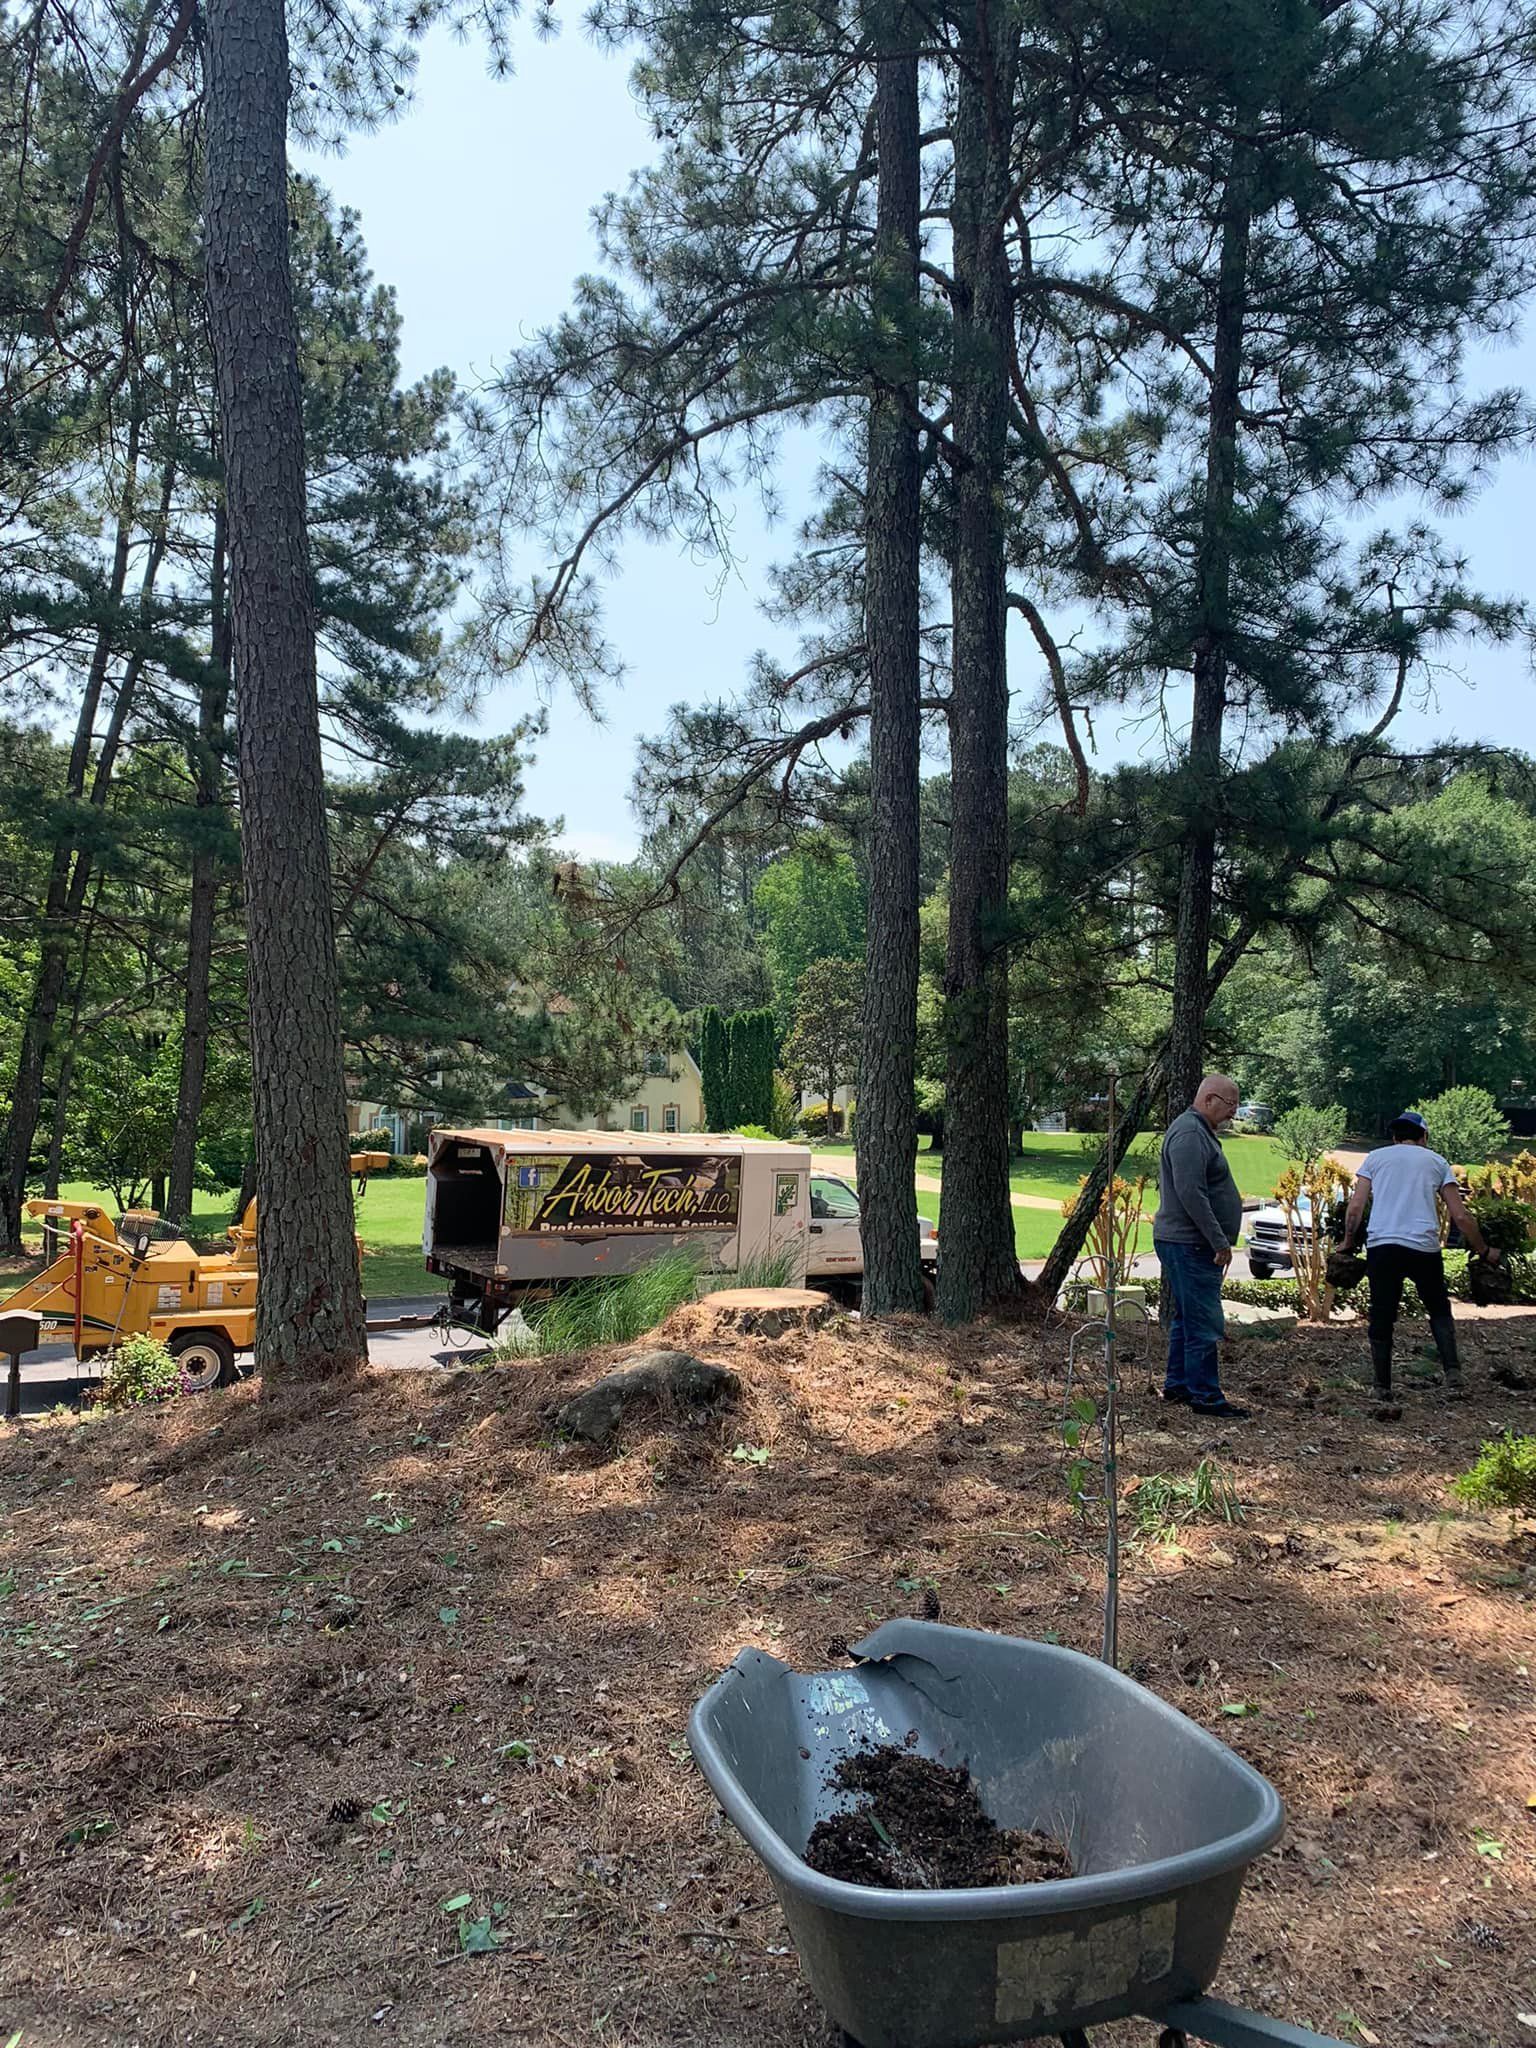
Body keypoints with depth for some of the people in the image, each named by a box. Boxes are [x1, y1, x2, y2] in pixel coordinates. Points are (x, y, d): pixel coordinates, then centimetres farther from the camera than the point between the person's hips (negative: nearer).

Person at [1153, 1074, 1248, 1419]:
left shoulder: (1199, 1131, 19)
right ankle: (1205, 1396, -1)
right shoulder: (1189, 1133, -17)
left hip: (1189, 1245, 11)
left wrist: (1219, 1241, 22)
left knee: (1187, 1319, 16)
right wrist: (1220, 1241, -22)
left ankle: (1177, 1385, 24)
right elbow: (1191, 1193, -25)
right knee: (1204, 1323, -7)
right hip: (1189, 1245, -11)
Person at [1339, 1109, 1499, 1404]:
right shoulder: (1436, 1162, 15)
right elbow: (1461, 1216, 10)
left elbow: (1355, 1207, 4)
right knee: (1439, 1309, 21)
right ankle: (1452, 1371, 4)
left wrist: (1348, 1244, 16)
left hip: (1381, 1245, 0)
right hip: (1424, 1247, 0)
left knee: (1382, 1318, 8)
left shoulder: (1375, 1157, 14)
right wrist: (1483, 1251, 21)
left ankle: (1383, 1388, 10)